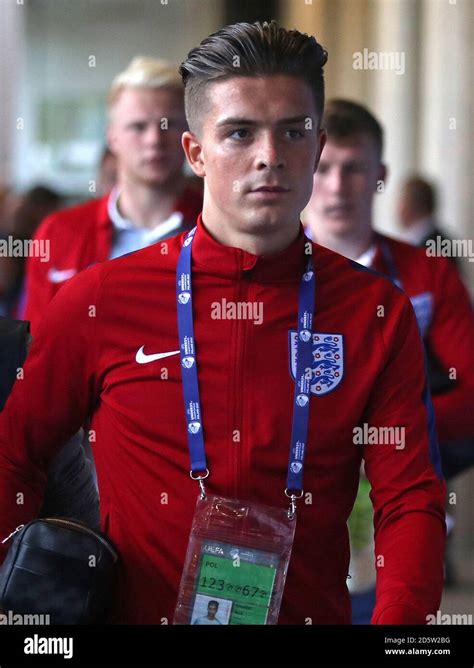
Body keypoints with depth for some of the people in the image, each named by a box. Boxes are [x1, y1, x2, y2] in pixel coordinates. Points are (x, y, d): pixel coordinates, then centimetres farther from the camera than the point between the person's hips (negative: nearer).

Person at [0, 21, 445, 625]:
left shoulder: (377, 313, 8)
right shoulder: (101, 301, 6)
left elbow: (411, 501, 4)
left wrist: (396, 621, -14)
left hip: (311, 616, 0)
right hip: (140, 617, 0)